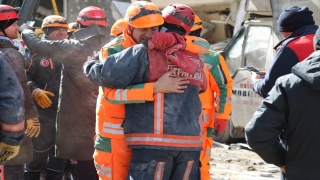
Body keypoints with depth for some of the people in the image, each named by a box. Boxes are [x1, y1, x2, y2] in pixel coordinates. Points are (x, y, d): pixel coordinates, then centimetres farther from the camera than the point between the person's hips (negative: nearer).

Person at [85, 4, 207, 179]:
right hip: (190, 142, 5)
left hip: (154, 141, -5)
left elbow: (107, 74, -10)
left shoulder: (145, 53, -4)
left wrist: (89, 66, 12)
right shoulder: (195, 61, 15)